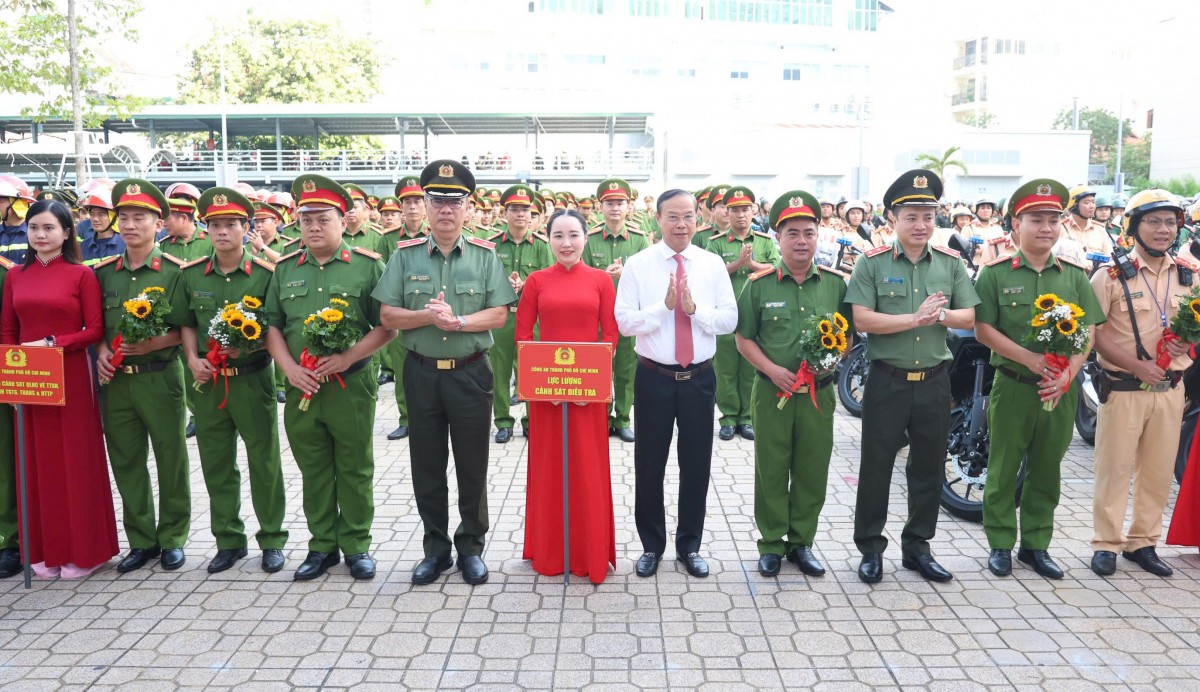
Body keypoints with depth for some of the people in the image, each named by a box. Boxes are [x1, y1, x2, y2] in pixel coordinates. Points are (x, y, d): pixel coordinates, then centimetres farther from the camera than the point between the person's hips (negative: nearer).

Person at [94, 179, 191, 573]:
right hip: (115, 380, 4)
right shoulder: (103, 272, 8)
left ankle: (173, 538, 19)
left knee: (171, 460, 5)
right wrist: (102, 350, -4)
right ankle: (141, 541, 23)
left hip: (161, 378, -4)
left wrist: (154, 344, -19)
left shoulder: (175, 271, -4)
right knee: (126, 462, 9)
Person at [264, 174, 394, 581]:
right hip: (301, 388, 4)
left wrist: (348, 357, -17)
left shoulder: (368, 266, -2)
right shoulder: (285, 269, 10)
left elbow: (386, 326, -5)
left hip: (351, 386, -3)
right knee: (313, 471, 12)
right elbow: (272, 325, 10)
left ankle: (357, 546, 21)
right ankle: (322, 546, 26)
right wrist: (290, 368, -6)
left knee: (355, 469, 7)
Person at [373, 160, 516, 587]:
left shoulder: (485, 255, 0)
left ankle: (471, 547, 24)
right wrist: (428, 317, -18)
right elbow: (388, 316, -1)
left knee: (472, 466, 8)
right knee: (427, 467, 10)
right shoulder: (405, 255, 2)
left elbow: (499, 314, -5)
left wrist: (458, 321, -19)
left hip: (471, 372, -1)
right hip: (421, 372, 1)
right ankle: (435, 548, 26)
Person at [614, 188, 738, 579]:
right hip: (654, 377, -1)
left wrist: (695, 308, -17)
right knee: (649, 464, 8)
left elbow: (730, 320, -1)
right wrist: (664, 305, -19)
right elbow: (624, 322, -8)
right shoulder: (638, 265, -3)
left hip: (699, 377, 2)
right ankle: (651, 545, 26)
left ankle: (690, 546, 27)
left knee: (697, 463, 10)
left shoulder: (713, 265, 3)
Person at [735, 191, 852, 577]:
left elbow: (848, 337, 10)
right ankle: (771, 544, 21)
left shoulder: (836, 283, 4)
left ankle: (802, 542, 26)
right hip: (772, 392, -1)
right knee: (771, 471, 7)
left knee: (813, 472, 9)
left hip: (819, 394, 2)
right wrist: (772, 370, -12)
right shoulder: (760, 284, -1)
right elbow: (744, 339, 2)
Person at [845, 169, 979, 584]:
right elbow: (861, 320, -15)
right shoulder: (872, 263, -6)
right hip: (887, 380, -3)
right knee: (876, 465, 4)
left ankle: (917, 546, 27)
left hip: (934, 379, 4)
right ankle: (870, 547, 18)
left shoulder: (951, 263, 5)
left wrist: (941, 315, -19)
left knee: (929, 468, 12)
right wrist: (915, 318, -21)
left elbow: (969, 317, 2)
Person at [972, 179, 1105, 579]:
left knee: (1047, 470, 11)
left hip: (1062, 391, 3)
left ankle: (1036, 544, 25)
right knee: (1004, 469, 5)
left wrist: (1067, 374, -12)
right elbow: (984, 331, -7)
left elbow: (1088, 334, 4)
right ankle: (1000, 544, 17)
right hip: (1013, 388, -3)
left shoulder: (1075, 276, 7)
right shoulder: (995, 274, -2)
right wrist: (1031, 359, -18)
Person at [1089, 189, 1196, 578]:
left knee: (1159, 470, 10)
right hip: (1124, 389, -4)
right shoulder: (1111, 275, -6)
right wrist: (1137, 366, -18)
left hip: (1170, 389, 4)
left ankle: (1143, 542, 24)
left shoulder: (1189, 276, 9)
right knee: (1114, 468, 1)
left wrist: (1187, 342, -8)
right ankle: (1106, 543, 13)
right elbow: (1093, 333, -10)